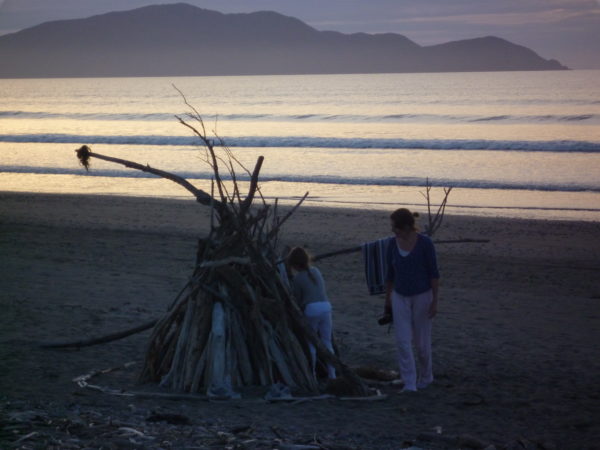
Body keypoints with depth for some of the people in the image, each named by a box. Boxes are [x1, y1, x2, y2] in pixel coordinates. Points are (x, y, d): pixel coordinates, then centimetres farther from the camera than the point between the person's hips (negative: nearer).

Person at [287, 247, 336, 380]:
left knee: (310, 343, 8)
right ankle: (332, 374, 6)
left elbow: (297, 300, 5)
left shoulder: (297, 278, -2)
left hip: (311, 309, -5)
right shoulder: (316, 271, 13)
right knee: (326, 342, 8)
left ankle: (312, 374, 11)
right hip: (326, 306, 5)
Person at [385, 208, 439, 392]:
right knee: (403, 341, -7)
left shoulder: (425, 243, -15)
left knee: (421, 341, 7)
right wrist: (387, 301, 13)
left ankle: (425, 376, 31)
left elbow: (434, 273, -11)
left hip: (422, 296, -3)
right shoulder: (393, 244, -2)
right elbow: (390, 274, 8)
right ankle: (409, 384, -3)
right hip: (400, 297, 3)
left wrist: (435, 301, -13)